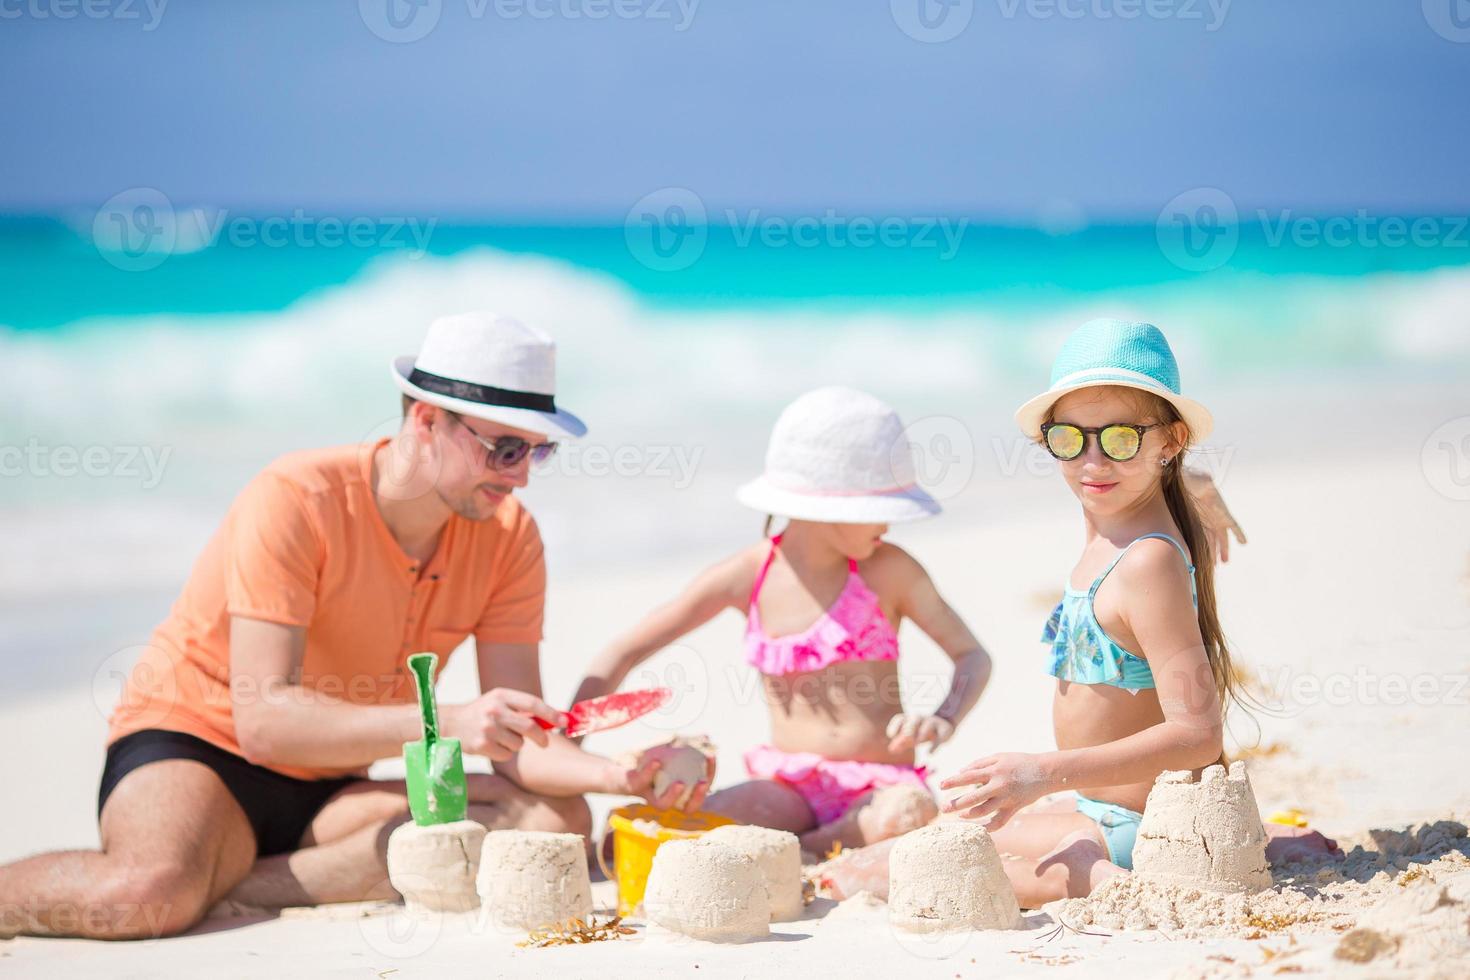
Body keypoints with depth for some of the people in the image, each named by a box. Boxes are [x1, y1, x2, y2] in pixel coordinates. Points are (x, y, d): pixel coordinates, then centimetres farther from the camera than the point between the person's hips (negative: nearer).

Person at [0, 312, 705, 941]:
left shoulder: (508, 537, -3)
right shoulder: (296, 501, -20)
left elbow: (516, 745, -5)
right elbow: (264, 719, -29)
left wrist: (618, 776, -28)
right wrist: (446, 723, -41)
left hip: (329, 789, 7)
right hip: (194, 743, -7)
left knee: (557, 820, -20)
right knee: (152, 894, -42)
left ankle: (230, 883, -22)